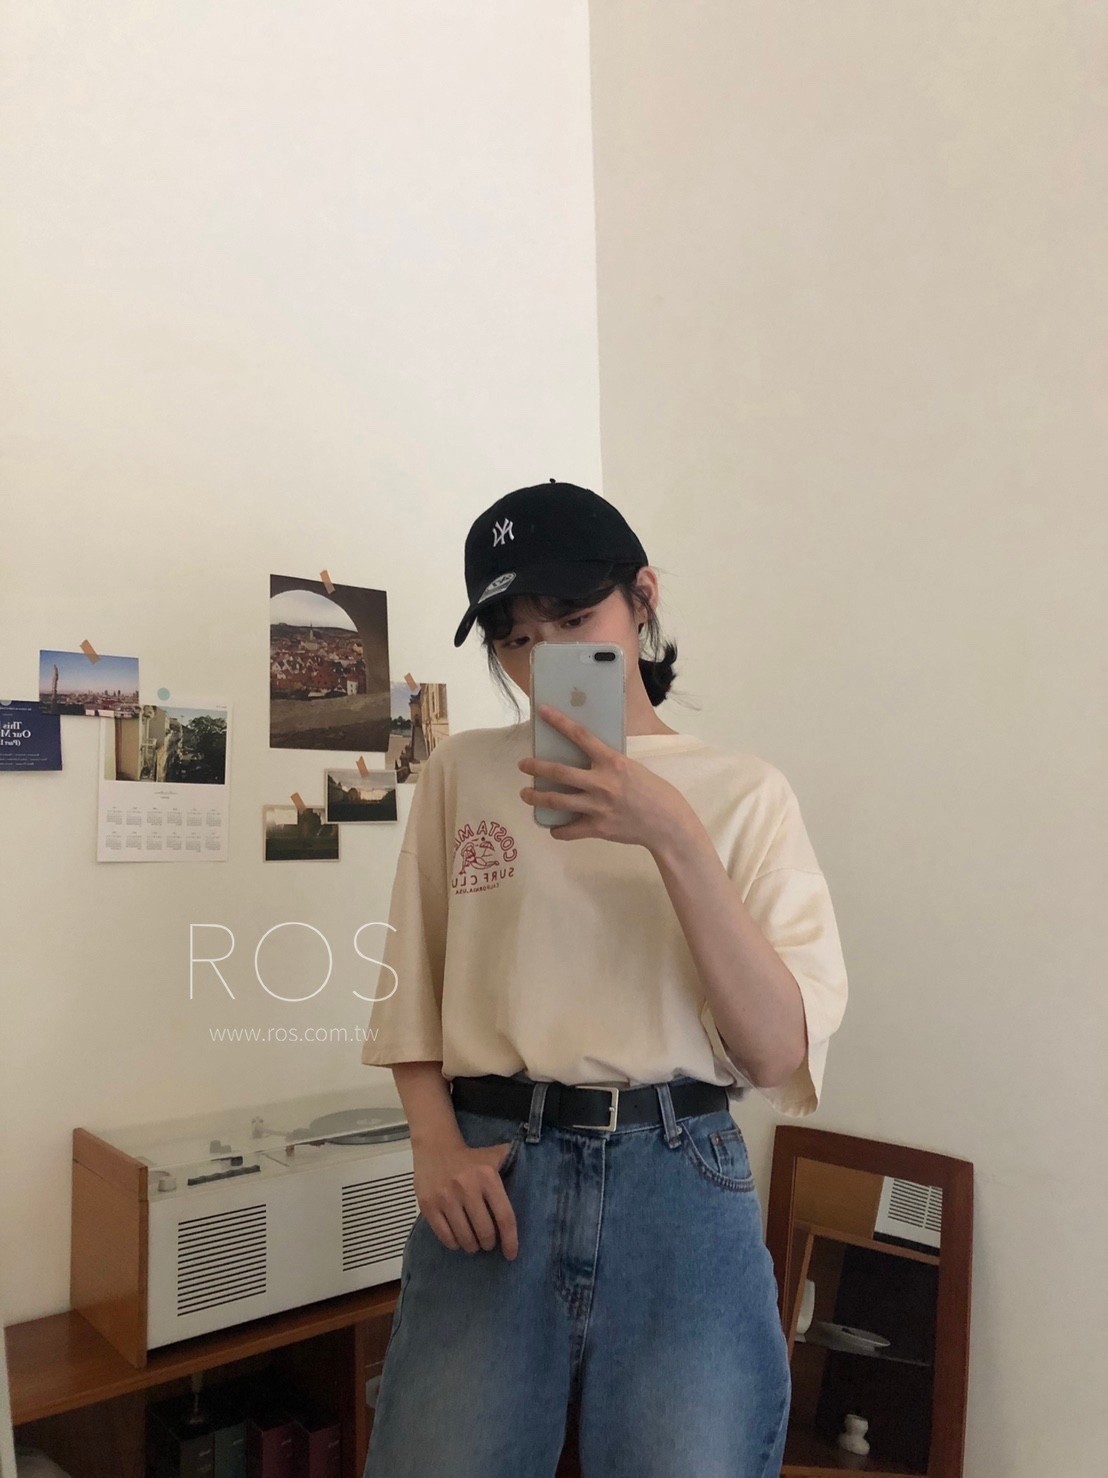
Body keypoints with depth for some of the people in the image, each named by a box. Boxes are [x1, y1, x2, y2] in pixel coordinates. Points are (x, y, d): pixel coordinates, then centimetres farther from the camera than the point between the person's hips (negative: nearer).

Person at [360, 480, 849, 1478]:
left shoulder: (743, 793, 1)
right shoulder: (460, 774, 6)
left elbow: (776, 1052, -7)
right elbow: (411, 987, 11)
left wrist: (674, 836, -17)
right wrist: (436, 1145, -6)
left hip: (680, 1182, 0)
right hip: (495, 1179, 1)